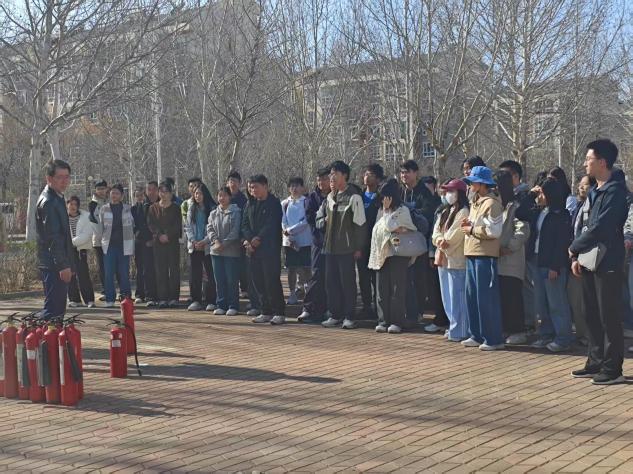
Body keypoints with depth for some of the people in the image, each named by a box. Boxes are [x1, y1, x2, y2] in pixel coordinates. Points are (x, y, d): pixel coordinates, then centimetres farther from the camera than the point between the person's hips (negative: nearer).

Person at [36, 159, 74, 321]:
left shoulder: (57, 198, 17)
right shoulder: (48, 202, -14)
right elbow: (53, 237, -20)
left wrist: (68, 264, 21)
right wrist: (63, 265, -22)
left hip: (58, 265, 10)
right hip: (54, 265, -10)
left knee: (58, 307, 14)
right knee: (53, 308, -10)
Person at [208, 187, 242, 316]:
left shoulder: (235, 212, -4)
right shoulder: (213, 213, 13)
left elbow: (235, 231, -11)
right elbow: (209, 229, 6)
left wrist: (224, 243, -15)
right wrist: (215, 241, -11)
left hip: (231, 251, -5)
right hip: (216, 251, 5)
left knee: (232, 279, -2)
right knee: (219, 279, 8)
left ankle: (233, 306, 5)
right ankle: (221, 305, 15)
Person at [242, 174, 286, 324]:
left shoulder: (274, 203, -4)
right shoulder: (250, 204, 15)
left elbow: (271, 225, -11)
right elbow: (245, 224, 10)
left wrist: (258, 238, -14)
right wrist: (249, 240, -7)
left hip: (270, 249, -6)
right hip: (253, 249, 6)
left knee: (272, 281, -8)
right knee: (259, 282, 6)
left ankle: (279, 313, -2)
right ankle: (266, 312, 14)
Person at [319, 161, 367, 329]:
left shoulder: (353, 197, -7)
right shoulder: (329, 197, 14)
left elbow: (360, 223, -9)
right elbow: (319, 218, 26)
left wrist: (359, 247, -10)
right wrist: (323, 221, 3)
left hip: (347, 248, -7)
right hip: (330, 246, 7)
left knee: (348, 282, -1)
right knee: (331, 282, 9)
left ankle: (349, 317, 7)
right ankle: (335, 315, 18)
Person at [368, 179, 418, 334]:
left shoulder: (402, 210, -2)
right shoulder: (381, 211, 17)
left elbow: (389, 225, -13)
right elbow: (383, 229, 5)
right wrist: (398, 229, -2)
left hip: (397, 254, -6)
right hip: (381, 254, 6)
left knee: (397, 289, -3)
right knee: (382, 289, 3)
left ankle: (397, 322, 0)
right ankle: (383, 321, 8)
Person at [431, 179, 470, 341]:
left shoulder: (463, 212, -9)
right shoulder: (445, 212, 19)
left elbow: (454, 235, -16)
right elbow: (436, 231, 7)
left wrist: (444, 242, -3)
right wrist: (440, 240, -12)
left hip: (456, 260, -9)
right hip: (443, 259, 9)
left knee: (457, 297, -8)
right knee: (447, 297, 13)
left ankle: (458, 331, -4)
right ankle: (453, 327, 21)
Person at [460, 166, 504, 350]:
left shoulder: (491, 203, -10)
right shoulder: (475, 202, 19)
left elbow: (493, 231, -18)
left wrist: (472, 230, -9)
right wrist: (468, 224, 8)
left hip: (485, 255, -10)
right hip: (472, 253, 10)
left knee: (486, 297, -7)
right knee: (471, 296, 11)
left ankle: (494, 339, 0)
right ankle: (477, 336, 19)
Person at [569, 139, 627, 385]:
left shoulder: (615, 191, -13)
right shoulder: (593, 192, 15)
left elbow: (599, 227, -20)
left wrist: (574, 248, -8)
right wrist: (577, 257, 9)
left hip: (607, 264, -9)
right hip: (589, 263, 9)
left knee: (609, 318, -3)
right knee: (592, 316, 14)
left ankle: (612, 369, 3)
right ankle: (596, 363, 23)